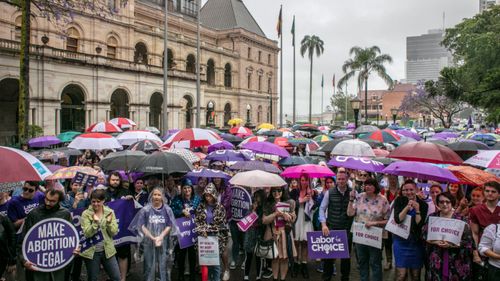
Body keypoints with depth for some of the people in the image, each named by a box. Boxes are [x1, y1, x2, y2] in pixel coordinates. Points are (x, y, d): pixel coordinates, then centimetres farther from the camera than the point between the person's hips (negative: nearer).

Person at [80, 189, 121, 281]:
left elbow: (114, 232, -4)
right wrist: (95, 222, -26)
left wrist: (109, 222, -20)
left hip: (107, 250, 2)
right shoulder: (86, 214, -6)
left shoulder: (110, 212, 0)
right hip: (91, 252, -2)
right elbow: (87, 234, -14)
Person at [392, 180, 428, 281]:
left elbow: (420, 224, -11)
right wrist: (407, 207, -24)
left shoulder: (423, 204, -3)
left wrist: (417, 210, -21)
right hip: (401, 242, -1)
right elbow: (397, 219, -16)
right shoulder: (399, 201, -3)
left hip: (416, 243, 1)